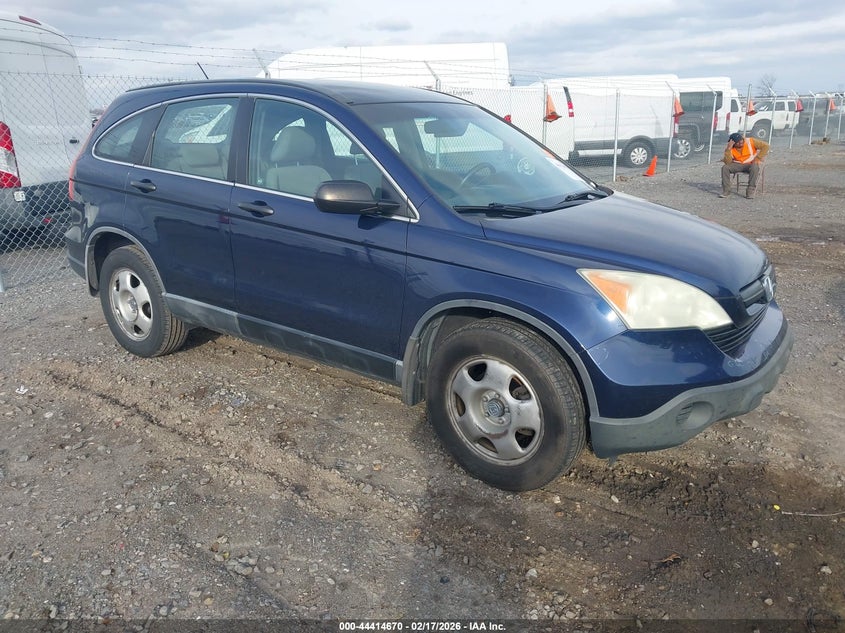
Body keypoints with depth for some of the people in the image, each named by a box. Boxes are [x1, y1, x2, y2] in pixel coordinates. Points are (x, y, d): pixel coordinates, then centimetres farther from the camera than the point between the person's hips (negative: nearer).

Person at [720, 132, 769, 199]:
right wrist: (728, 149, -27)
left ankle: (751, 191, -30)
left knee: (755, 167, -37)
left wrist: (758, 158, -18)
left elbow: (765, 146, -11)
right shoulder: (731, 149, -6)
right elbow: (727, 162, -20)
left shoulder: (750, 141, -11)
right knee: (725, 167, -20)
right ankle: (726, 191, -15)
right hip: (738, 164, 3)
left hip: (753, 163, -3)